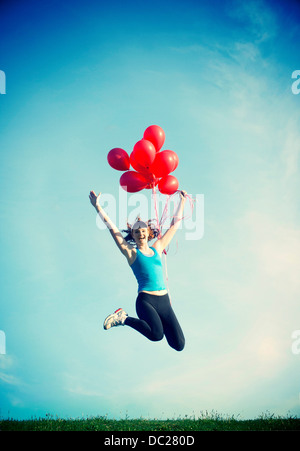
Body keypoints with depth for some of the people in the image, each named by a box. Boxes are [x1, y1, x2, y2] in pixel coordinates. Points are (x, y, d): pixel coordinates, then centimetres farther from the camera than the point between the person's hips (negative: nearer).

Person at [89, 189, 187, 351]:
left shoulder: (157, 249, 16)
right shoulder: (131, 253, 6)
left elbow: (174, 225, 24)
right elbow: (112, 228, 2)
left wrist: (182, 201, 29)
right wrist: (98, 206, -1)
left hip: (164, 301, 5)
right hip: (145, 300, -5)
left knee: (179, 345, -1)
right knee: (157, 335, -31)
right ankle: (124, 319, -5)